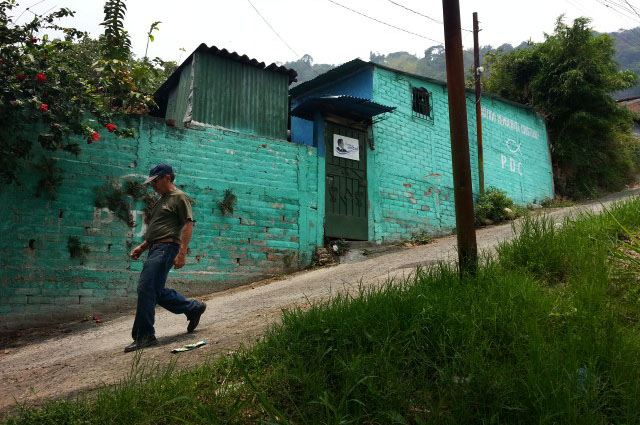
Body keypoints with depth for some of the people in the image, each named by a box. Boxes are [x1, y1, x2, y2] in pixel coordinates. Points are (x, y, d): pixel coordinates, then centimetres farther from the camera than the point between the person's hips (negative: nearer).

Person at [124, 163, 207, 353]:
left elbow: (188, 225, -14)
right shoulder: (162, 200, 26)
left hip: (167, 247, -10)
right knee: (157, 291, 11)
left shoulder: (179, 197, -4)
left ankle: (144, 336, -7)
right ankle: (193, 308, 25)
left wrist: (182, 253, -22)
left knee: (146, 288, -14)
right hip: (156, 249, 10)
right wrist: (142, 246, 21)